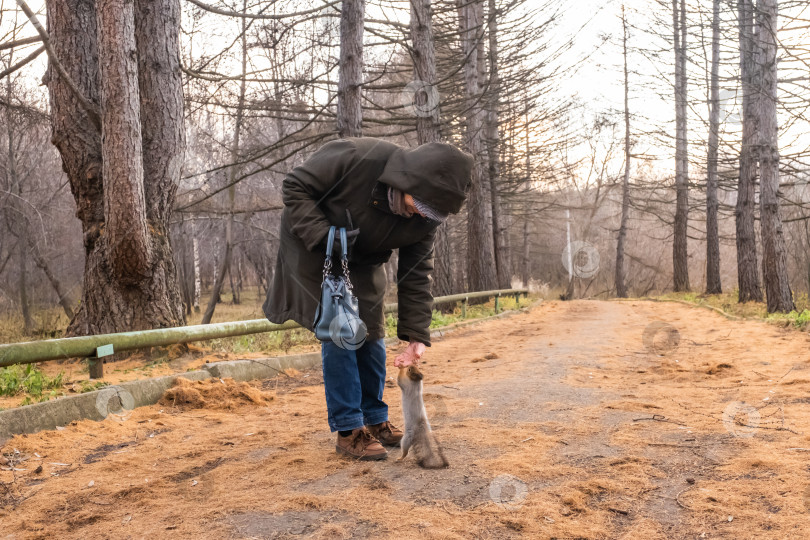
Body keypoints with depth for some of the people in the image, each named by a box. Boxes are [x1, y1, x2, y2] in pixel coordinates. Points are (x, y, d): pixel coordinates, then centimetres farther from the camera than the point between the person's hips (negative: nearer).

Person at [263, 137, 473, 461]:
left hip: (362, 264, 5)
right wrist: (323, 235, -35)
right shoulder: (355, 158, -35)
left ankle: (375, 421, 21)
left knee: (371, 336, 6)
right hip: (313, 250, -5)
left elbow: (416, 275, -12)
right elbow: (295, 187, -24)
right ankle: (348, 430, -2)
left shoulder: (425, 217, -19)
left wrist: (415, 335, -16)